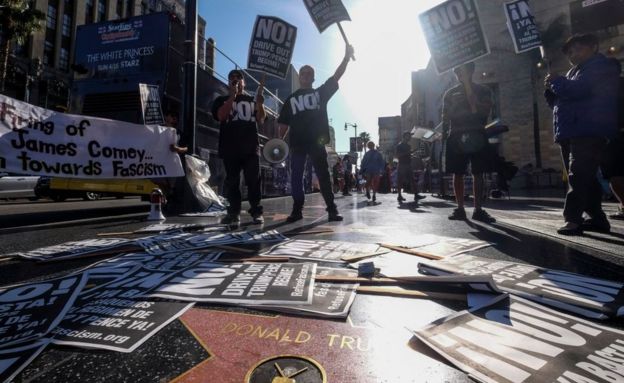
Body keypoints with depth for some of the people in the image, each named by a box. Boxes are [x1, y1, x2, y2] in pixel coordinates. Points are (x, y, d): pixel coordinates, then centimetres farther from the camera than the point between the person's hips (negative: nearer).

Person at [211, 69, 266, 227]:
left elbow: (261, 119, 7)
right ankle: (234, 213, 6)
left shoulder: (252, 100, 19)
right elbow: (221, 116, -4)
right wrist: (232, 96, -7)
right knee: (232, 181, 0)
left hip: (251, 146, 1)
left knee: (253, 180, -3)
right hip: (230, 147, 0)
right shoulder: (222, 100, 15)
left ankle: (256, 212, 2)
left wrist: (260, 101, -8)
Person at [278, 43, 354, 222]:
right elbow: (284, 124, 13)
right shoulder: (291, 99, 18)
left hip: (317, 142, -1)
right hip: (297, 143, 2)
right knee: (296, 177, 0)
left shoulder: (321, 93, 16)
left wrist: (346, 57, -6)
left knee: (324, 175, -1)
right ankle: (297, 210, 7)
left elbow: (336, 76, 4)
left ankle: (332, 209, 1)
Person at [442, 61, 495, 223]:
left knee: (478, 173, -2)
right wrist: (444, 134, -3)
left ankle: (478, 210, 2)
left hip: (477, 135, 0)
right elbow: (445, 116, 12)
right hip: (456, 136, 0)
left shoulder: (483, 90, 14)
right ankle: (460, 208, 4)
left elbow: (486, 111, 2)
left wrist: (472, 100, -7)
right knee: (458, 173, -2)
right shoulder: (450, 93, 16)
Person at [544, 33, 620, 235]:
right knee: (585, 178, 8)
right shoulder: (574, 71, 28)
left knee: (578, 177, -17)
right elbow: (560, 101, 28)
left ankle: (573, 219, -20)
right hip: (570, 133, 9)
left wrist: (556, 81, -1)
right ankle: (597, 218, 14)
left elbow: (579, 89, -16)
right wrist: (551, 89, 10)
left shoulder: (602, 66, 1)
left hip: (589, 132, -9)